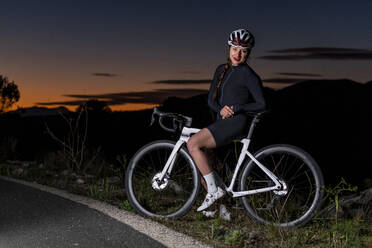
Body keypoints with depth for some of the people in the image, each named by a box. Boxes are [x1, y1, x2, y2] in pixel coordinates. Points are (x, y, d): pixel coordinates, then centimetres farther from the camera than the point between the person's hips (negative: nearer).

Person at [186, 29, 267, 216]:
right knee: (196, 155, 4)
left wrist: (235, 108, -17)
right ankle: (216, 205, 13)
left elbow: (261, 104, -10)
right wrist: (220, 110, -9)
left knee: (193, 143, -22)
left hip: (237, 123, -8)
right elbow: (211, 99, 12)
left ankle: (214, 190, -15)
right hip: (222, 122, 8)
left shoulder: (248, 75, -7)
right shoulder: (222, 70, 15)